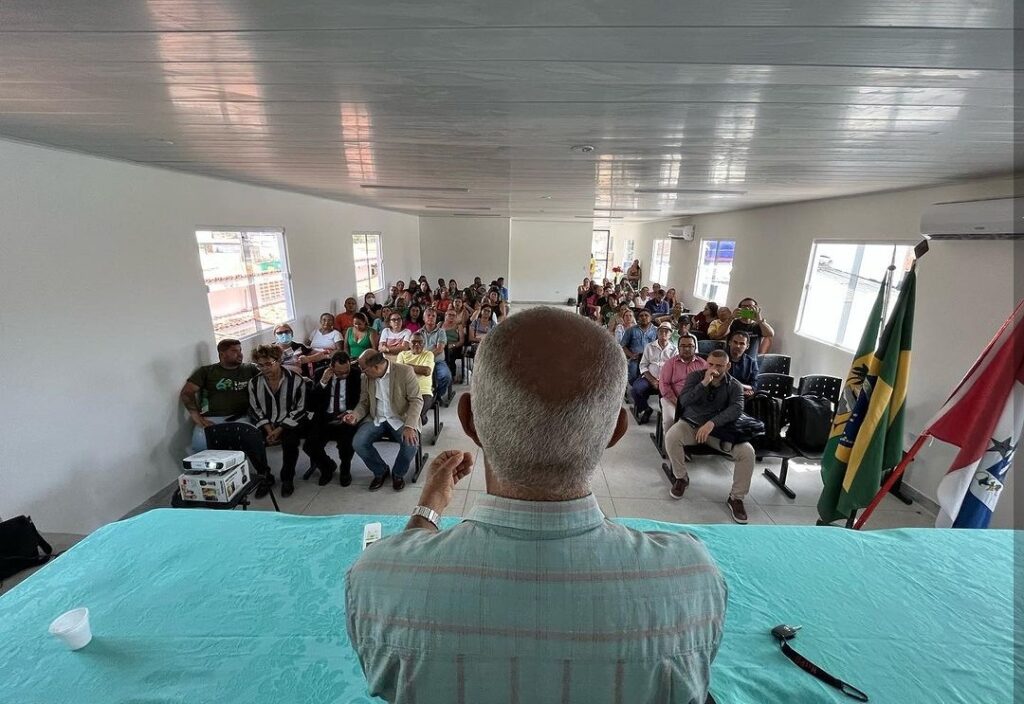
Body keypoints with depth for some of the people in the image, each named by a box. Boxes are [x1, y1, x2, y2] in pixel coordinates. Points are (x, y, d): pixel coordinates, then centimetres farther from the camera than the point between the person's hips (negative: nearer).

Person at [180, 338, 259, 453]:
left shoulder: (250, 369, 16)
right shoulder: (206, 371, 14)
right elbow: (186, 393, 7)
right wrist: (197, 417, -6)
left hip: (240, 418, 0)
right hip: (212, 418, 0)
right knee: (200, 443, -29)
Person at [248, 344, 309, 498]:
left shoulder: (296, 380, -12)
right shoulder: (254, 383, -1)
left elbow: (300, 409, -9)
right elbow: (255, 410, 5)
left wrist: (280, 429, -16)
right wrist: (269, 430, -9)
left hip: (289, 423, -4)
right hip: (267, 424, 4)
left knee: (290, 441, -31)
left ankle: (287, 478, -6)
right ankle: (265, 477, 5)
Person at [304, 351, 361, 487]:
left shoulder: (356, 375, -4)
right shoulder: (320, 374, 1)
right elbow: (312, 403, -3)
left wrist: (350, 412, -17)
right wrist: (323, 382, -17)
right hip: (324, 418, 2)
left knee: (347, 443, -30)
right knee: (309, 446, -19)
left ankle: (345, 469, 6)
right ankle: (328, 466, 16)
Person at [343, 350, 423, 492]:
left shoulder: (405, 371, -15)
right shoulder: (367, 377, 1)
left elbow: (417, 400, -16)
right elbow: (364, 403, 11)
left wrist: (409, 426, -30)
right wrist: (355, 415, -12)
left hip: (400, 419, -4)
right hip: (376, 420, 4)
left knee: (410, 443, -30)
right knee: (357, 443, -20)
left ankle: (398, 473, 4)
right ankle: (381, 471, 9)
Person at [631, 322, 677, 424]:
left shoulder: (674, 350, 10)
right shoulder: (649, 347, 12)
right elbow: (643, 366, 5)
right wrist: (653, 381, -9)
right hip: (649, 378, 1)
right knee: (636, 389, -28)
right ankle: (645, 409, 0)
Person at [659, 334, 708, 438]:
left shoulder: (703, 364, 12)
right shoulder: (670, 363, 8)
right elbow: (664, 384, -1)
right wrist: (676, 402, -12)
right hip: (672, 399, -1)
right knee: (669, 419, -27)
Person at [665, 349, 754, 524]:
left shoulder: (734, 386, -1)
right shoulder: (695, 376, -2)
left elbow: (736, 409, -20)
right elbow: (684, 401, -16)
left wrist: (712, 423, -35)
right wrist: (704, 383, -27)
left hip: (720, 428, 1)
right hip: (690, 424, -1)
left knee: (747, 452, -22)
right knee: (671, 437, -32)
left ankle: (736, 497, -1)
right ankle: (681, 478, -5)